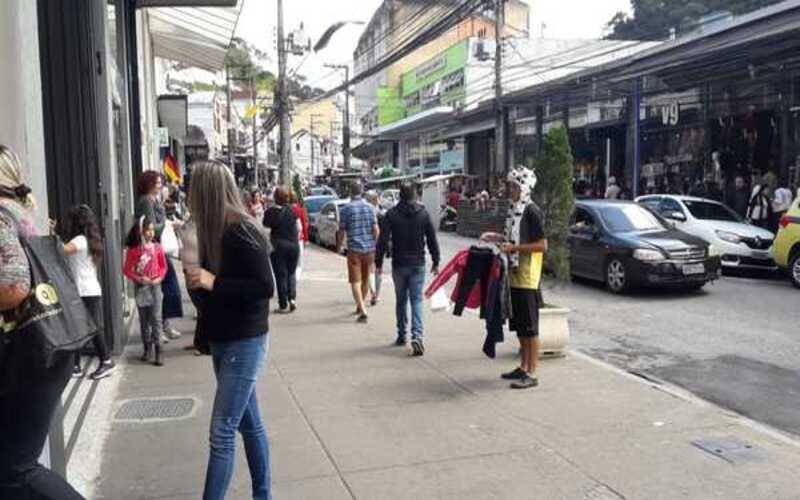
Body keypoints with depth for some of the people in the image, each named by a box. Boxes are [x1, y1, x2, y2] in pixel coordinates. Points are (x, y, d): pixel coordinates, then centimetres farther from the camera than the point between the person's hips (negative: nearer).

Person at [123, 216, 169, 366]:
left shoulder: (157, 248, -1)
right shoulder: (133, 250, -4)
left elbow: (163, 266, 7)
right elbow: (127, 270, -2)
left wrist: (159, 278, -9)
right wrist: (139, 279, -15)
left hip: (155, 286, 0)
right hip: (141, 287, 1)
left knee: (156, 319, -5)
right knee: (144, 319, 11)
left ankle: (158, 351, -3)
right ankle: (147, 348, 23)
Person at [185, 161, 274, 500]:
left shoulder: (243, 233, -18)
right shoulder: (219, 232, 7)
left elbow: (265, 287, -23)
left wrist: (214, 282, -23)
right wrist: (198, 276, 3)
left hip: (245, 343, -9)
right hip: (224, 342, 9)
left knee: (222, 433, -6)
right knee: (249, 423, 17)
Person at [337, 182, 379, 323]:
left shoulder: (346, 209, -6)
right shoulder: (370, 207, 3)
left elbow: (341, 232, -3)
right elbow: (376, 230, -1)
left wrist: (339, 246, 12)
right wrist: (375, 245, 12)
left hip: (354, 249, -4)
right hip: (369, 249, 4)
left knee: (355, 281, -2)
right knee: (366, 280, 16)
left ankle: (363, 311, -15)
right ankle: (360, 306, 33)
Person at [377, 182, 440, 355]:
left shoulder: (392, 214, -4)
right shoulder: (423, 214, -2)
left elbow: (383, 240, -7)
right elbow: (432, 240, 0)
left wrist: (379, 262, 0)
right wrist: (436, 262, 8)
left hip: (399, 264, 0)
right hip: (418, 264, 0)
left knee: (401, 300, 14)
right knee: (416, 300, 1)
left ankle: (401, 335, 23)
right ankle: (417, 336, -15)